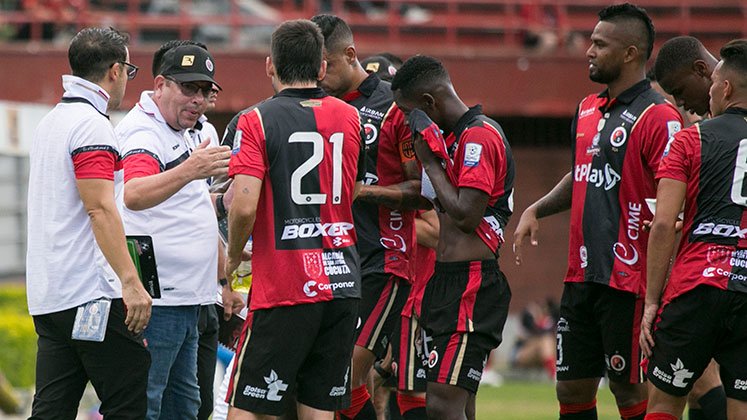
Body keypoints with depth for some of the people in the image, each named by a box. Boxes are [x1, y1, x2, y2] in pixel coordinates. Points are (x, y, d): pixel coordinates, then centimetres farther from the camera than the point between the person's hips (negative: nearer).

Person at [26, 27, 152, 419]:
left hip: (48, 296, 9)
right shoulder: (91, 125, -11)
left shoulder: (49, 123, 18)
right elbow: (101, 209, -20)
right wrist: (131, 282, -24)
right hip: (92, 293, -9)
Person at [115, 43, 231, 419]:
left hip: (186, 295, 10)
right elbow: (134, 196, -36)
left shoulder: (187, 134, 16)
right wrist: (188, 171, -50)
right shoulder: (143, 132, -15)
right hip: (157, 298, -10)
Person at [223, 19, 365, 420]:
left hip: (283, 288, -5)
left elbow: (244, 205, -16)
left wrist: (233, 255, 1)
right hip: (342, 281, 5)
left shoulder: (258, 120, -8)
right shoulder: (349, 119, 9)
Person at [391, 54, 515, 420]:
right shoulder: (456, 136, 18)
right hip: (445, 280, 11)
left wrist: (431, 161, -12)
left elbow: (466, 215, -20)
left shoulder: (478, 137, -14)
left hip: (469, 288, -11)